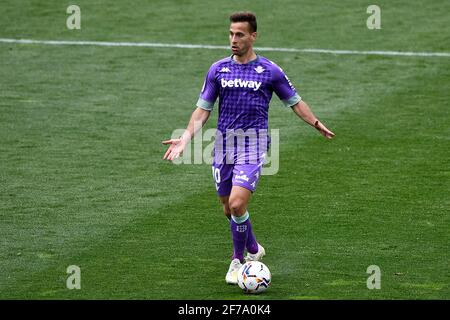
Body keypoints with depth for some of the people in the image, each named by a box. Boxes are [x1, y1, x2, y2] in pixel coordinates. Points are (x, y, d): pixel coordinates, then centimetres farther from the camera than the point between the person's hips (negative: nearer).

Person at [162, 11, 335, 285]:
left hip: (253, 145, -4)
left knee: (237, 203, -19)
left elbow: (294, 101, 11)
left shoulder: (270, 71, -1)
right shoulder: (218, 70, 5)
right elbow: (203, 109, 6)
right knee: (229, 209, 10)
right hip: (224, 145, 4)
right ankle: (253, 249, 36)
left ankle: (239, 260, 0)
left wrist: (317, 124, 2)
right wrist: (186, 138, -6)